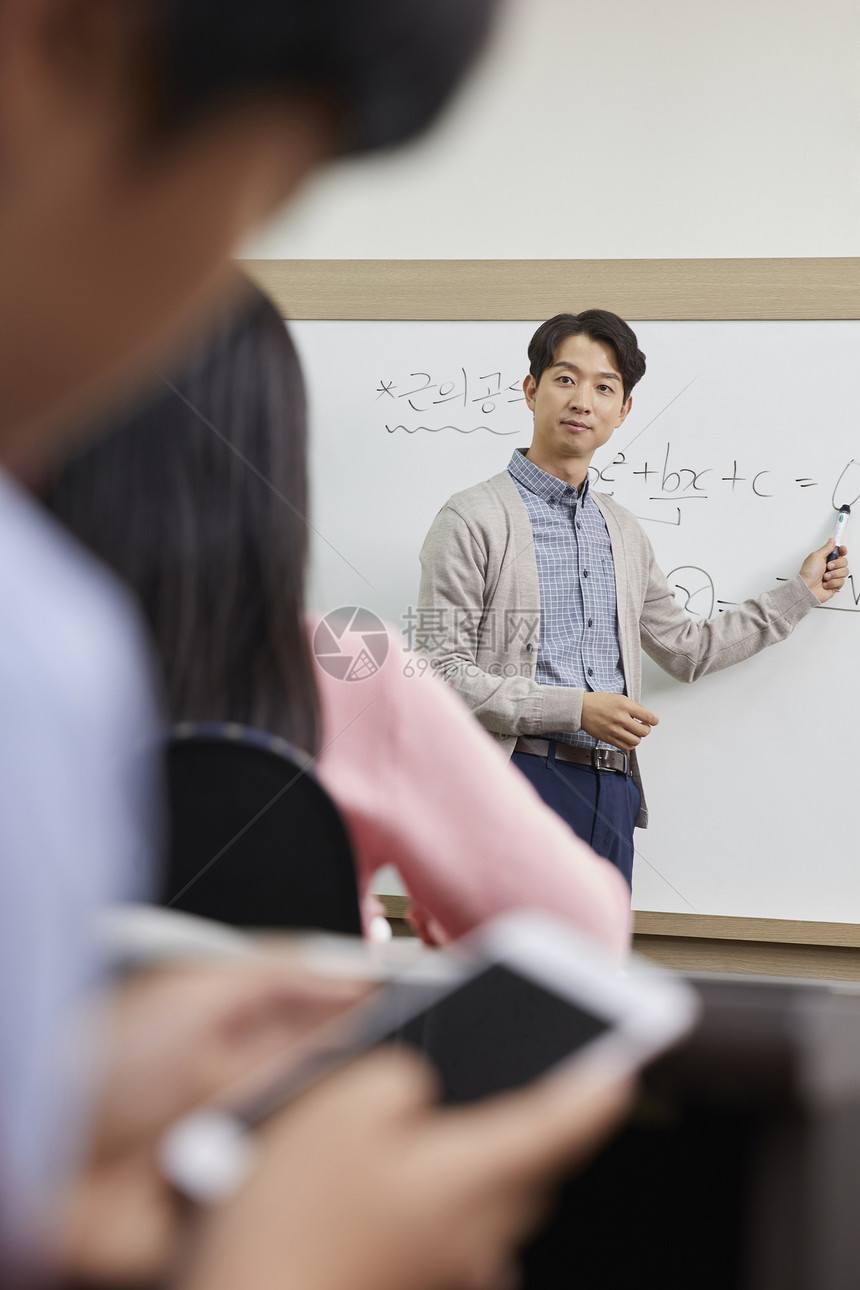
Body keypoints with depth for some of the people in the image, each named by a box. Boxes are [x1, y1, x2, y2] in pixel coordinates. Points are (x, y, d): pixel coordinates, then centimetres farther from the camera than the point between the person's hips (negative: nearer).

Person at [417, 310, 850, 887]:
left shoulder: (623, 531, 18)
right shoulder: (474, 519, -4)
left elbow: (686, 650, 26)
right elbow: (444, 673, -11)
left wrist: (801, 593, 28)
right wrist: (577, 708, -14)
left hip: (610, 792, 6)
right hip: (521, 777, -6)